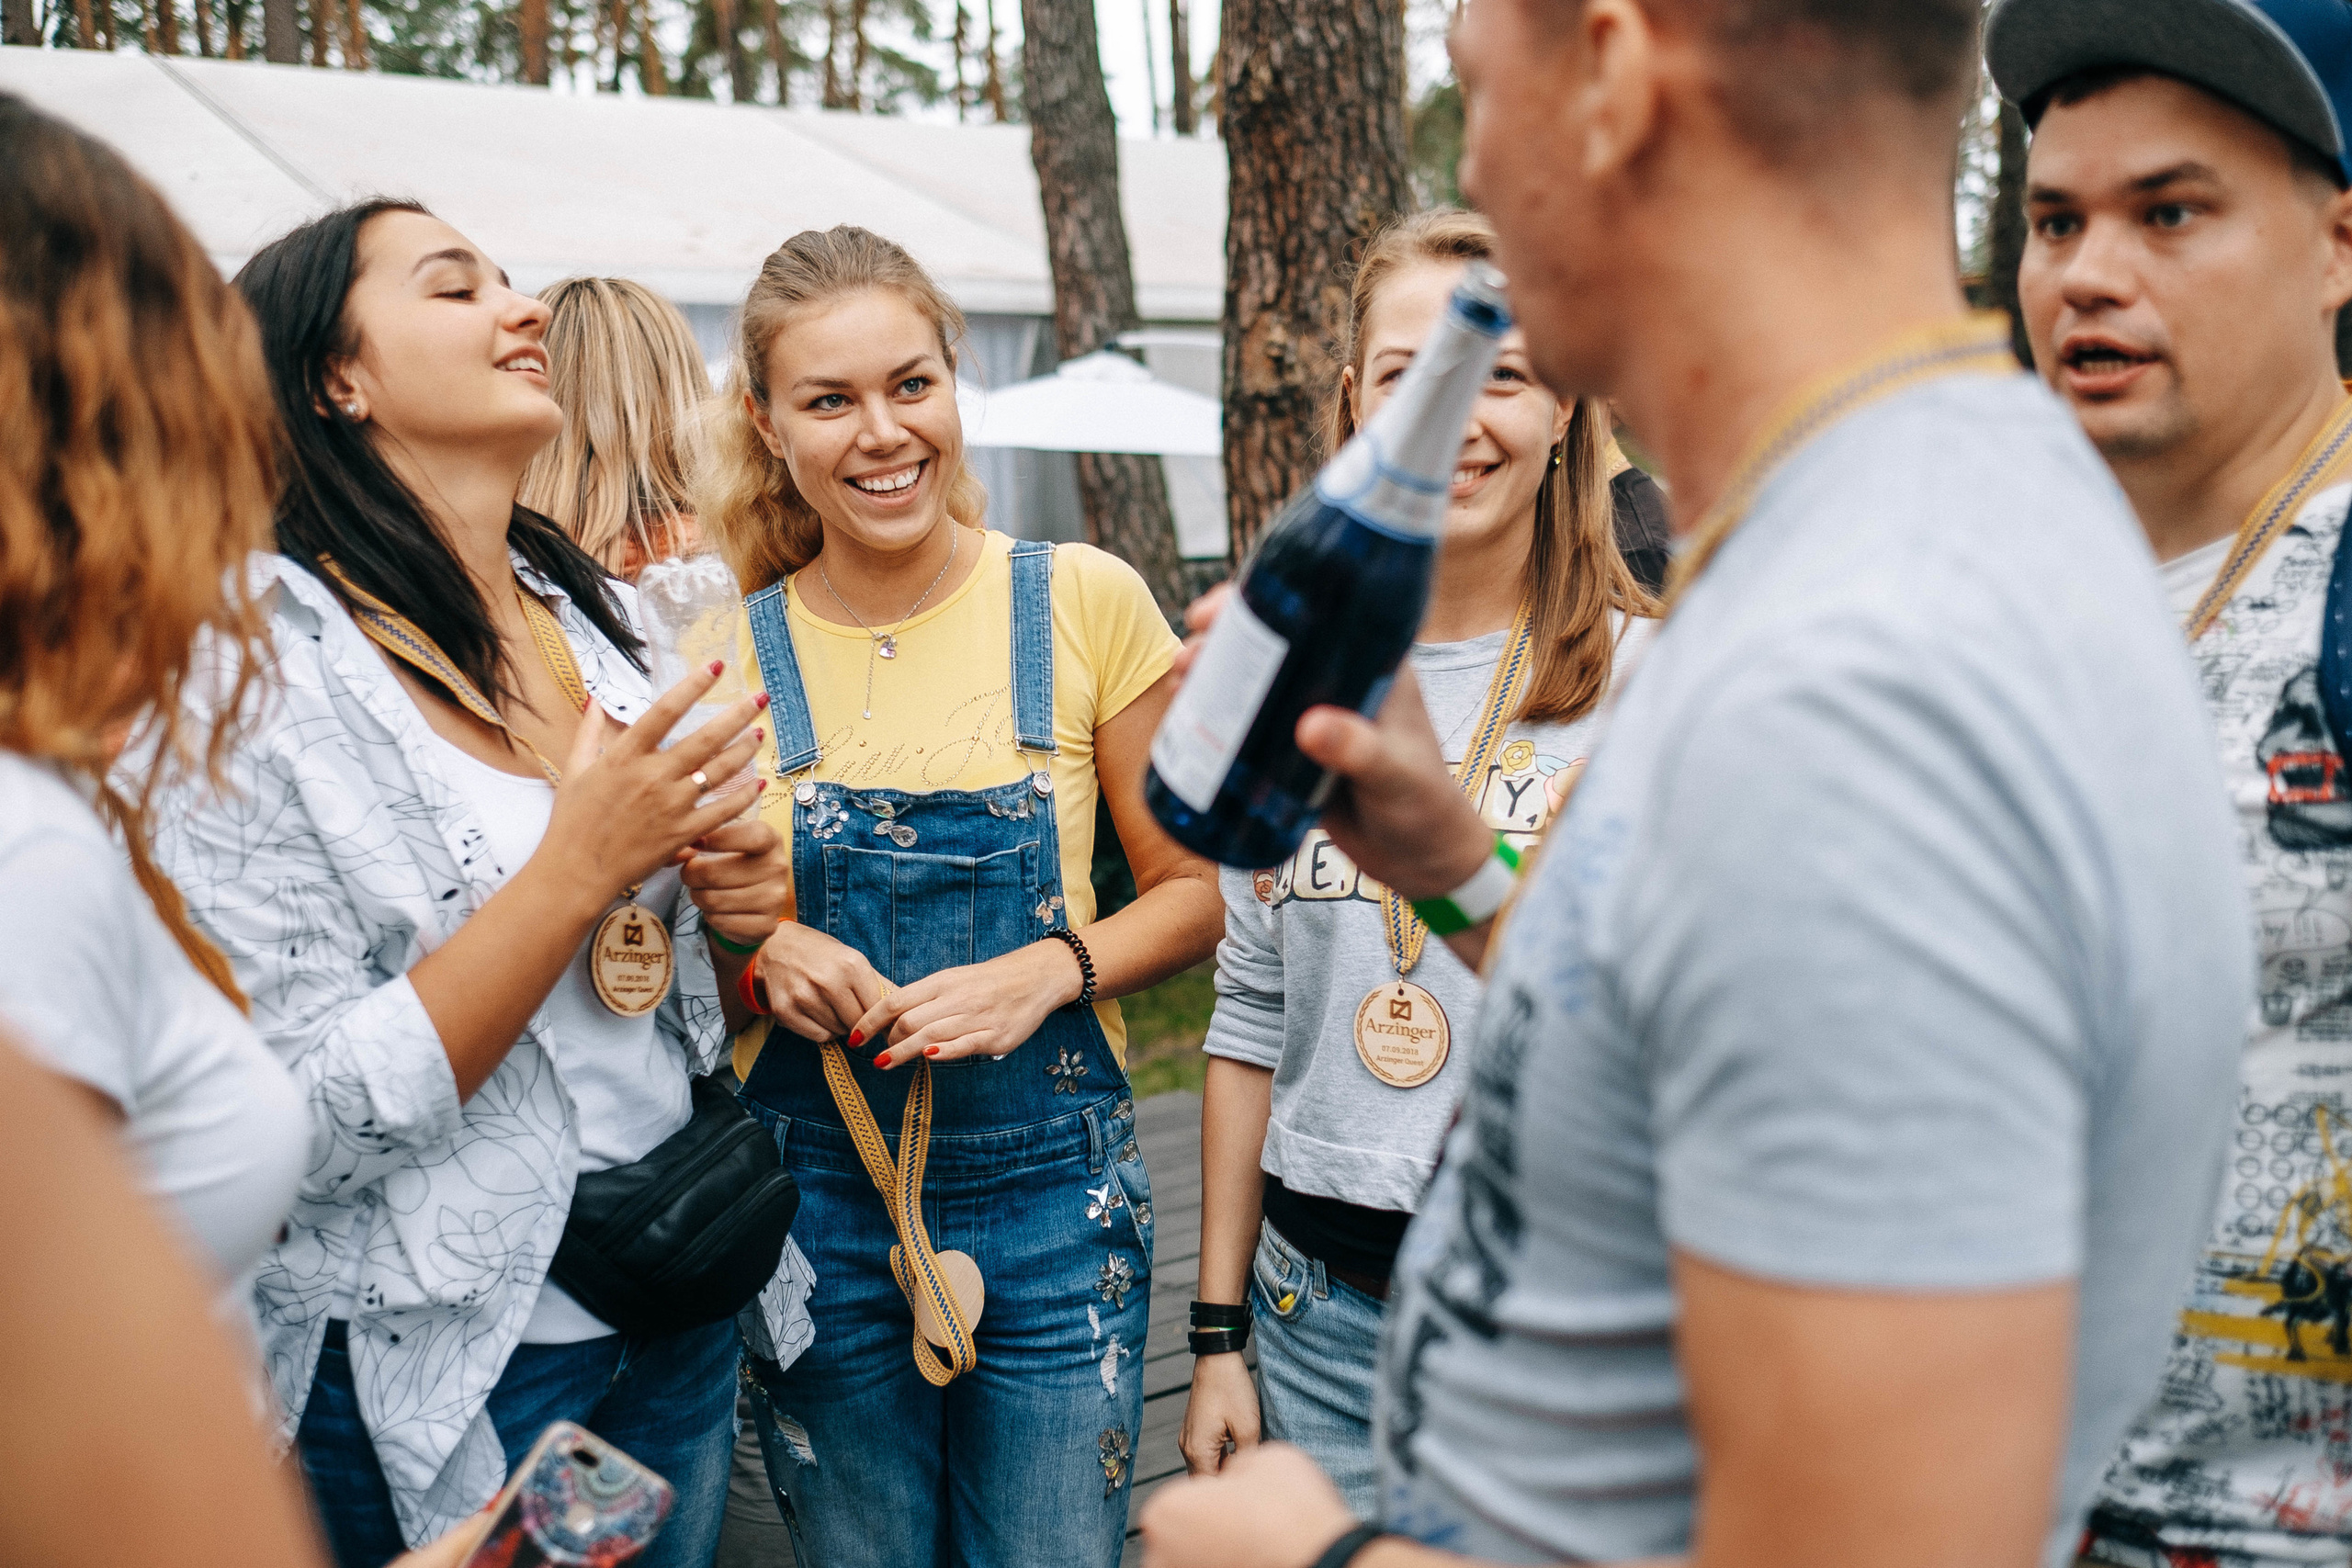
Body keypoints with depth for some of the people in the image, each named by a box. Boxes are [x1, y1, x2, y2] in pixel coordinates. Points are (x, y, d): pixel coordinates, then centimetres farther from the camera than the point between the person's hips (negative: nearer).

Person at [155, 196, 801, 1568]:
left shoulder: (592, 613, 5)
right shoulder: (260, 665, -16)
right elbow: (295, 1126, -20)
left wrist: (729, 902, -4)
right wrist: (579, 870, -24)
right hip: (446, 1366, -6)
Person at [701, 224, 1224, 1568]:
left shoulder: (1086, 604, -5)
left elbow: (1198, 890, 2)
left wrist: (1048, 969, -16)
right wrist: (758, 947, -12)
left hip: (1053, 1192, -1)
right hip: (811, 1197, 1)